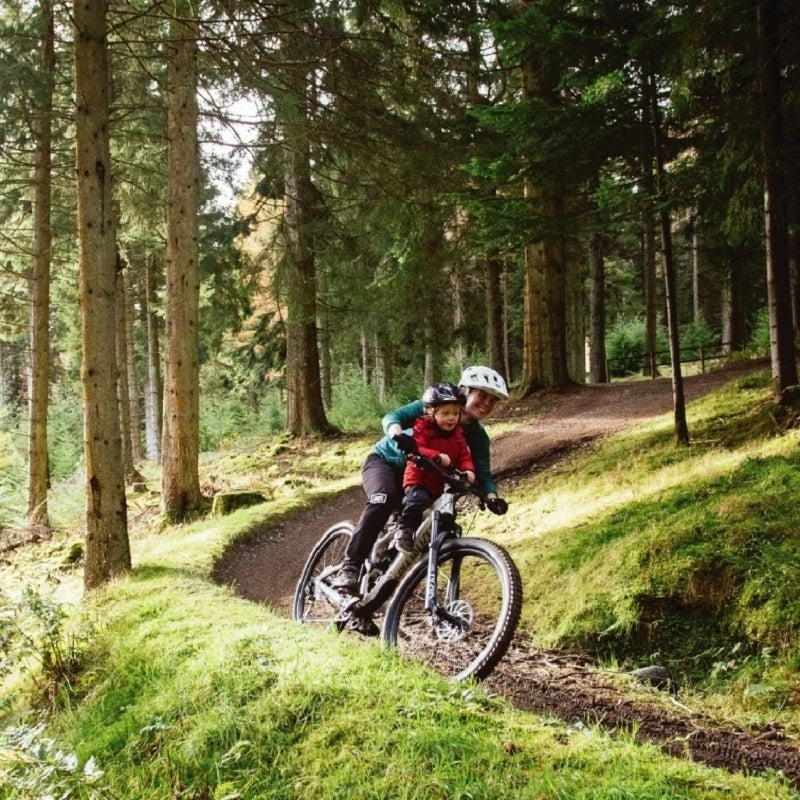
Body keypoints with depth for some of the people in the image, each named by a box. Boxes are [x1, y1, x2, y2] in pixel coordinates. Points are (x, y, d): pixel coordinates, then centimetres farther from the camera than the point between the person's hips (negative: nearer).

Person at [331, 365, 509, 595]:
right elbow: (393, 417, -32)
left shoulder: (478, 436, -8)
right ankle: (349, 568, -37)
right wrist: (398, 435, -55)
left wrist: (492, 498, -38)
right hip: (383, 461, -5)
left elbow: (483, 473, -16)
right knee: (384, 498, -35)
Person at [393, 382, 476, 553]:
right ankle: (404, 530, -20)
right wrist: (437, 457, -40)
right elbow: (416, 449, -24)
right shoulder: (422, 428, -10)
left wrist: (468, 470, -21)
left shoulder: (458, 435, 7)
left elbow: (464, 456, 2)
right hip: (419, 479, -6)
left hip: (441, 484, 6)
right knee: (417, 500, -34)